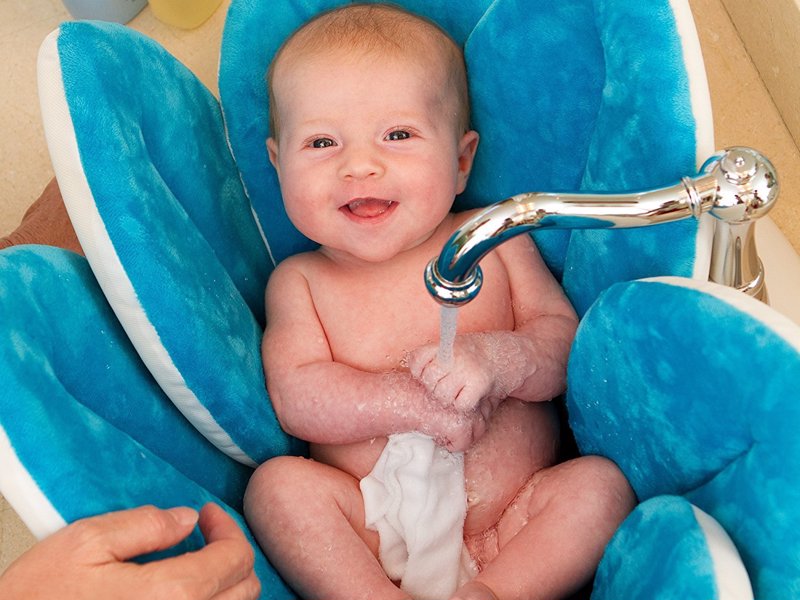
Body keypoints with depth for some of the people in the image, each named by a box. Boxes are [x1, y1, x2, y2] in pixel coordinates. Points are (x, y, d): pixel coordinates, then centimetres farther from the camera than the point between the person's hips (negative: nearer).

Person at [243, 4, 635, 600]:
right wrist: (409, 400, -21)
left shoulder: (495, 243, 4)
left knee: (600, 482, -21)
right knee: (276, 482, -22)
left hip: (513, 524, 1)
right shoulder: (299, 282, 4)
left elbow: (567, 339, 0)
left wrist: (493, 359, -22)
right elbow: (296, 399, -8)